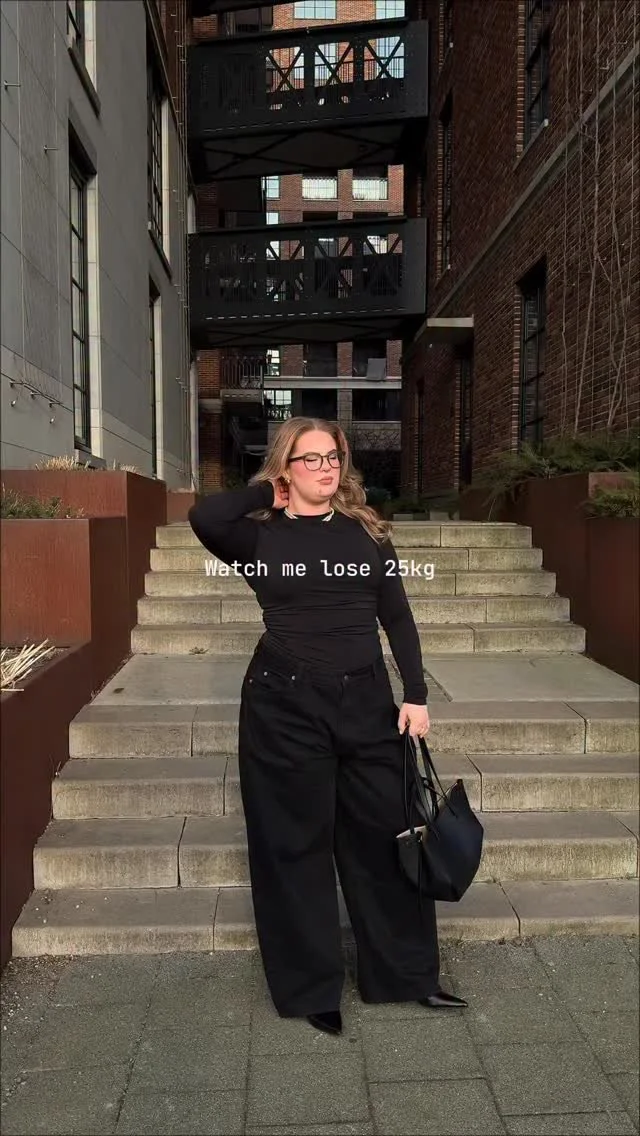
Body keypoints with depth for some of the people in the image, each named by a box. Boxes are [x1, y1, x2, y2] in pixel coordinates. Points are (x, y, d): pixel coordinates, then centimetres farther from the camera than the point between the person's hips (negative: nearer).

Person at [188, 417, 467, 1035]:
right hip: (283, 705, -2)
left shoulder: (366, 530, 6)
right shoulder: (259, 534, -1)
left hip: (366, 700, 2)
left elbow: (397, 618, 7)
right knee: (294, 846, 9)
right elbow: (203, 516, -22)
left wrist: (416, 694, 0)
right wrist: (263, 492, -5)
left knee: (386, 835, 10)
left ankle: (410, 973, 31)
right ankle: (309, 988, 28)